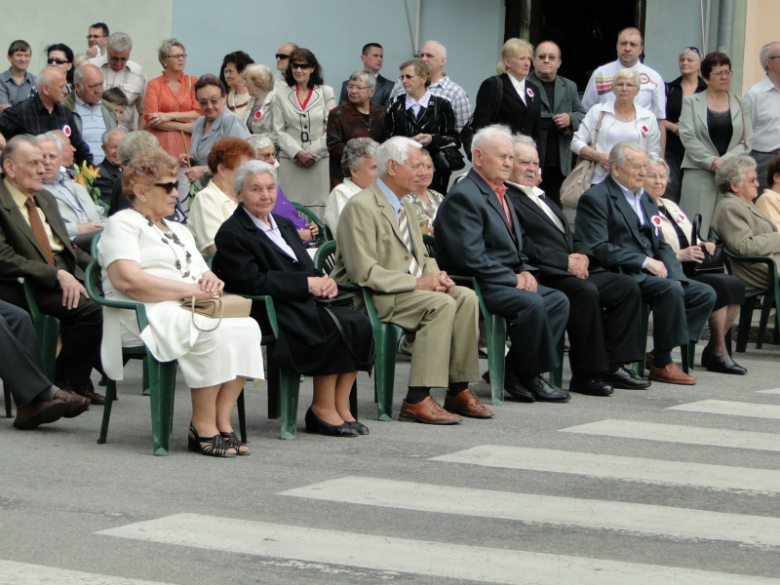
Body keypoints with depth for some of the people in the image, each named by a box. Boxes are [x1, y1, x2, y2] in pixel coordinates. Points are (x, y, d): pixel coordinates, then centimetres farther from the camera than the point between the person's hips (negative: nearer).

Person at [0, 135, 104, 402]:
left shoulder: (45, 199, 19)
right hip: (26, 286, -8)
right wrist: (57, 274, -23)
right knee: (91, 308, -27)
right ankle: (67, 380, -8)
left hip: (64, 274, 8)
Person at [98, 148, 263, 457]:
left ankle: (222, 421, -23)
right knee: (214, 334, -34)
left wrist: (211, 281, 0)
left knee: (247, 328, -23)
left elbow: (202, 275, 28)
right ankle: (203, 427, -25)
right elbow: (126, 280, -14)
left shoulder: (179, 231, 29)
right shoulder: (122, 224, 3)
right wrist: (188, 289, -16)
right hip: (146, 315, -8)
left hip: (191, 312, 8)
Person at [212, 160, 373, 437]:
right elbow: (252, 281, -15)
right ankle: (322, 409, -16)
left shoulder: (284, 226, 24)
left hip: (305, 303, 8)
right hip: (269, 313, -8)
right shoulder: (231, 234, -3)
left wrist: (324, 280, -5)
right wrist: (306, 284, -15)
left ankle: (341, 406, -15)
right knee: (334, 329, -29)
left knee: (359, 323, -18)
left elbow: (306, 268, 20)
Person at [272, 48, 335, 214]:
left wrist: (314, 153, -7)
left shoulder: (326, 92, 7)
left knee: (318, 206, -6)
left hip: (320, 160, -1)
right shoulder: (282, 94, 8)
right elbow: (279, 131, 5)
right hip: (290, 161, 1)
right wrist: (297, 153, -8)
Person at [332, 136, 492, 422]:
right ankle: (417, 400, -28)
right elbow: (364, 273, -21)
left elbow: (422, 257, 23)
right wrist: (416, 282, -22)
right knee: (442, 304, -27)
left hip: (411, 289, 9)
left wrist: (435, 275, -1)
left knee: (465, 297, -11)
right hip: (374, 298, -9)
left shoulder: (404, 207, 19)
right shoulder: (360, 207, -13)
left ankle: (457, 391, -7)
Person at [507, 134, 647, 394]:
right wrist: (566, 262, -16)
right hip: (544, 278, -10)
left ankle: (612, 365, -4)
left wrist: (581, 255, 3)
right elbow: (524, 248, -16)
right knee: (586, 291, -34)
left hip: (574, 270, 10)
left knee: (627, 286, -3)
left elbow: (571, 236, 26)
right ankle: (585, 375, -23)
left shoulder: (541, 197, 28)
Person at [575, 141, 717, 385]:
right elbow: (598, 249, -16)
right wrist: (644, 262, -18)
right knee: (670, 290, -30)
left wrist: (674, 274, -1)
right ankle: (662, 364, -18)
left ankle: (661, 353, -5)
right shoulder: (595, 198, -5)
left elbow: (661, 245, 19)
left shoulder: (646, 200, 23)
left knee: (705, 293, -6)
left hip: (652, 273, 9)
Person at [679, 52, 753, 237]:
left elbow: (746, 141, 5)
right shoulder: (691, 102, 9)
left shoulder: (741, 105, 13)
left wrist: (725, 160, -11)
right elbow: (688, 137, -2)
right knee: (698, 227, -6)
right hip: (699, 173, -2)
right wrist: (711, 161, -13)